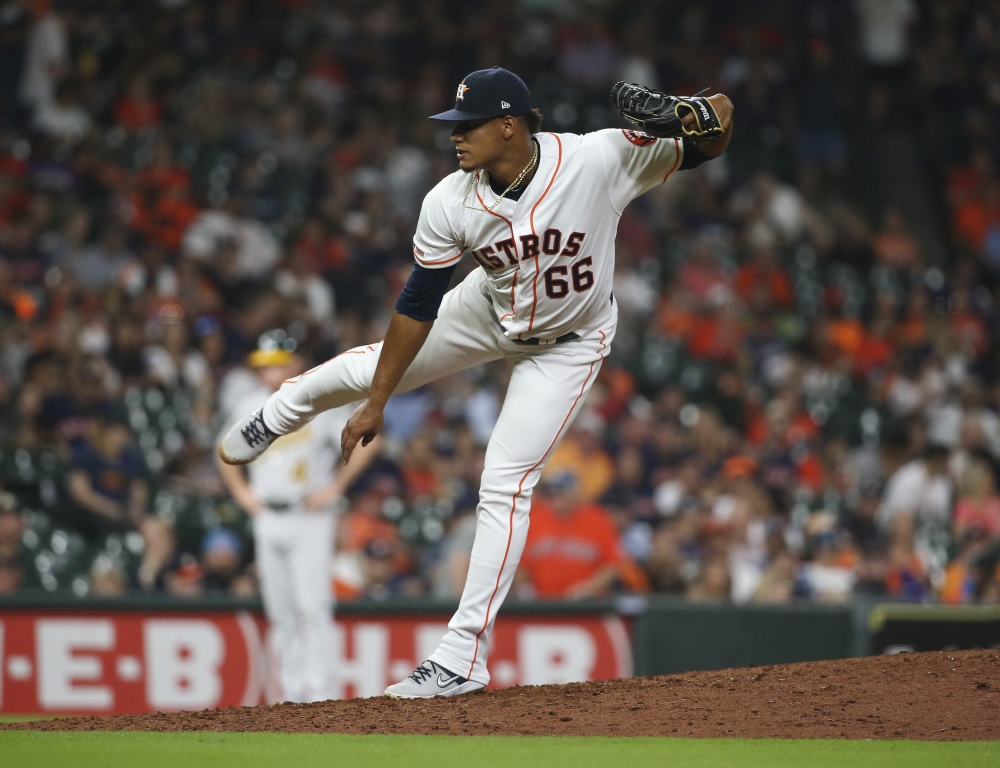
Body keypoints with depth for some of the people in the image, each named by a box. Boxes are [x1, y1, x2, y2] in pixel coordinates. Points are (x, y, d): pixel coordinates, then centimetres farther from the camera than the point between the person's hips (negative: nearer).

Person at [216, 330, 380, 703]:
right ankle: (293, 694, 11)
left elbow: (367, 440, -6)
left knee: (313, 606, -14)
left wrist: (335, 487, -8)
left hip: (309, 517, -5)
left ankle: (321, 693, -15)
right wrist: (241, 491, 12)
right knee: (280, 612, 6)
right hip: (267, 516, 5)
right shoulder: (249, 406, 10)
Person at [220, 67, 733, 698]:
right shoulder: (451, 203, -24)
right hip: (490, 311, 4)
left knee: (505, 485, -11)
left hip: (568, 344, -4)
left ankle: (463, 659, -4)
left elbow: (709, 146, -27)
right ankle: (277, 419, 52)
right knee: (369, 370, 14)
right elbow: (419, 305, -15)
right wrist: (377, 405, -12)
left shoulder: (600, 159, -33)